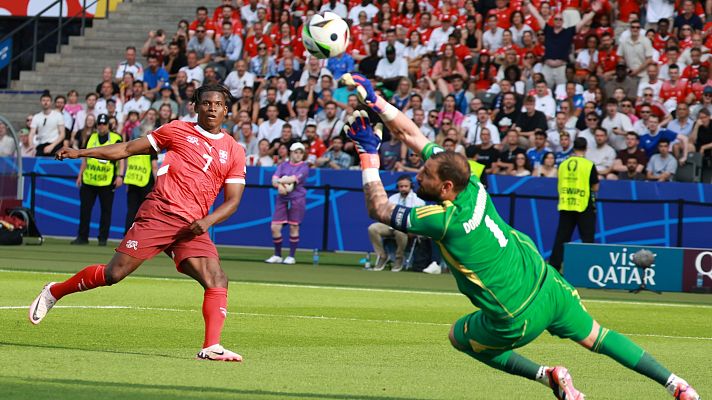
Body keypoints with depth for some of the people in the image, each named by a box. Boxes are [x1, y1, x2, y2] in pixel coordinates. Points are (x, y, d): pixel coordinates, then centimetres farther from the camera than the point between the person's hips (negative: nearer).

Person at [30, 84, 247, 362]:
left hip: (192, 226, 3)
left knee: (217, 281, -18)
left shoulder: (235, 152, 13)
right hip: (158, 212, -3)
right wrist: (82, 153, 10)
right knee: (114, 273, -7)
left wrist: (207, 221, -9)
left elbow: (232, 200, 11)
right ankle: (53, 292, 14)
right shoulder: (177, 130, 10)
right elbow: (129, 148, 15)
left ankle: (211, 348, -19)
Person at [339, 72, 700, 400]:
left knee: (459, 336, 21)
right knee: (598, 338, 22)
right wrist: (373, 99, -2)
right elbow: (411, 133, 1)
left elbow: (380, 209, -12)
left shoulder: (444, 220, -23)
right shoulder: (471, 185, -6)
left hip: (519, 319, -6)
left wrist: (368, 155, -9)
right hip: (548, 286, 6)